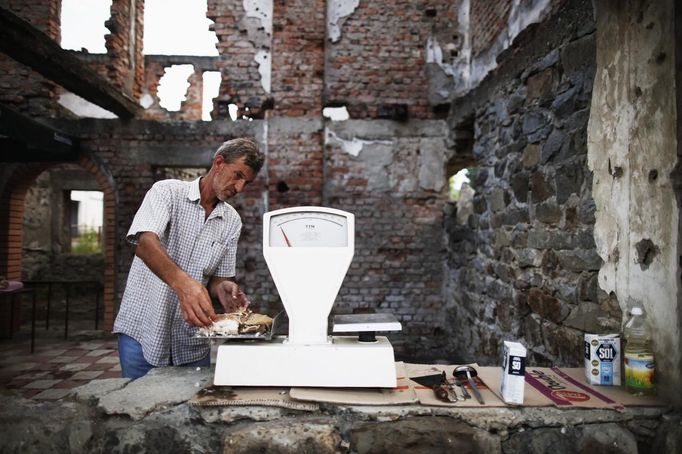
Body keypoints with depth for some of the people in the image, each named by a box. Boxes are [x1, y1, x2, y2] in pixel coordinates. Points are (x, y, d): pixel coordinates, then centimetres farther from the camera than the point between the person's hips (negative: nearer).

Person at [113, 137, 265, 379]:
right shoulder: (167, 191, -7)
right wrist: (181, 281, -41)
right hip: (142, 331, -3)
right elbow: (145, 244, -24)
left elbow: (218, 277, 8)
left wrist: (222, 288, -17)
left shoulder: (232, 221, 5)